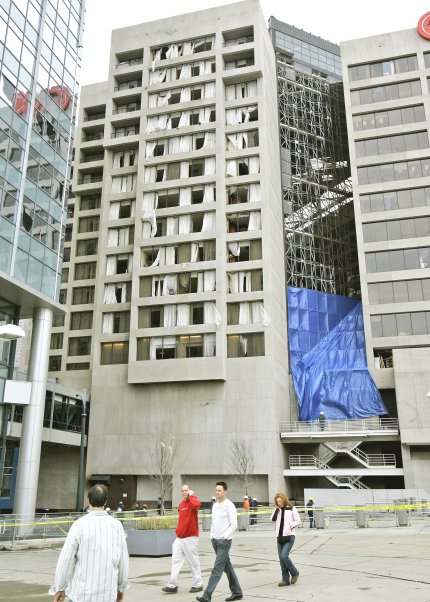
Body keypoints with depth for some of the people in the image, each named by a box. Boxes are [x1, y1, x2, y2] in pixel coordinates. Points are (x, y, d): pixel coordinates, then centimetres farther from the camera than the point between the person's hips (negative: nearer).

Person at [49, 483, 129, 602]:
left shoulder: (79, 525, -11)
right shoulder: (117, 525, -2)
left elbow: (66, 559, -9)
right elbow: (123, 560, 4)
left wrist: (59, 588, 4)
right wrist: (121, 587, 18)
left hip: (83, 592, -2)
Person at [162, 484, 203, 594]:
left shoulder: (192, 502, -10)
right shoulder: (181, 504, 13)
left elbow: (196, 505, -36)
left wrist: (191, 495, -20)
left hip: (190, 538, -7)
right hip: (179, 538, 7)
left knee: (193, 561, 5)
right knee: (176, 561, 3)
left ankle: (197, 585, 17)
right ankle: (172, 585, 6)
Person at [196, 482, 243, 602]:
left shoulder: (229, 505, -12)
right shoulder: (215, 505, 11)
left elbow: (234, 524, -15)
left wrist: (224, 537, -14)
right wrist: (211, 536, 11)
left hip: (224, 541, -8)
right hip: (215, 541, 8)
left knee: (217, 569, -7)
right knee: (227, 567, 14)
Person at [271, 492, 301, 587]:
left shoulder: (291, 509, -4)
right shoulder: (278, 510, 8)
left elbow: (298, 521, -2)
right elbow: (273, 519, -7)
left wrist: (290, 526, -13)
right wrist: (277, 509, -12)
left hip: (289, 536, -6)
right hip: (279, 537, 6)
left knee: (284, 556, -16)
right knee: (281, 558, 6)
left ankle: (294, 573, 7)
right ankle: (285, 579, 17)